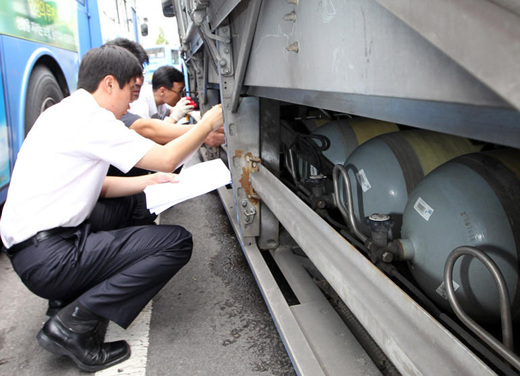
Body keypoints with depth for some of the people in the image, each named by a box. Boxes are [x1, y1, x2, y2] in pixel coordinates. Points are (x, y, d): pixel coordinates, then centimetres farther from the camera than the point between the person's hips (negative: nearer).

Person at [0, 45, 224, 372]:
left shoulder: (68, 113, 15)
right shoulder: (89, 117, -15)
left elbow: (98, 187, 18)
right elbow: (167, 159, -12)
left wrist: (149, 181, 13)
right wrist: (207, 124, 2)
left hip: (30, 246, 10)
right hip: (49, 258, -10)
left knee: (121, 206, 29)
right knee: (178, 242, -13)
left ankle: (75, 294, 13)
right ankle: (72, 325, -11)